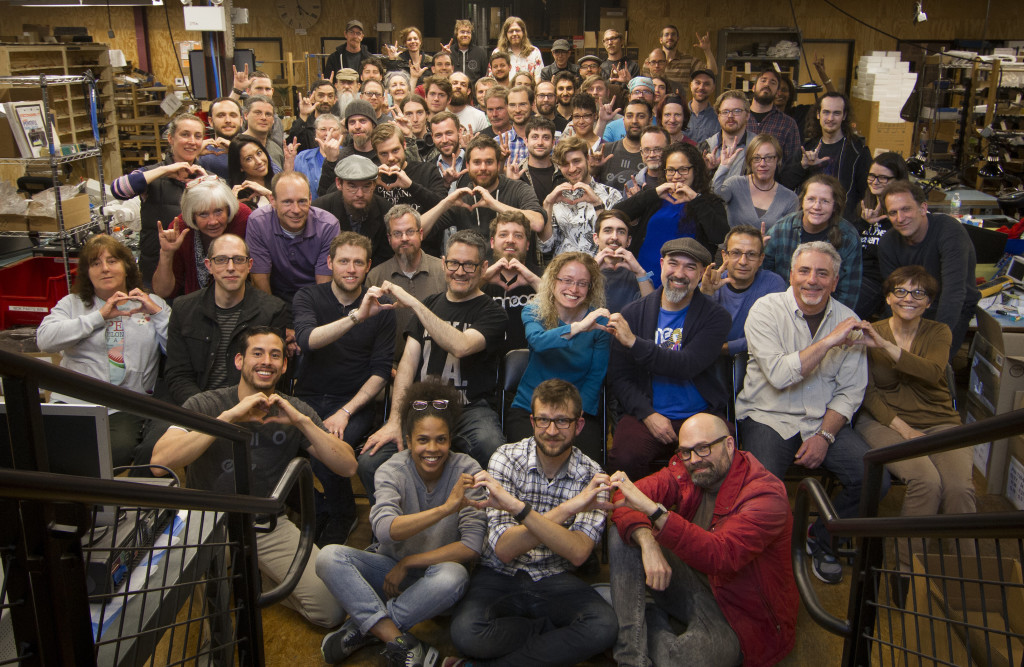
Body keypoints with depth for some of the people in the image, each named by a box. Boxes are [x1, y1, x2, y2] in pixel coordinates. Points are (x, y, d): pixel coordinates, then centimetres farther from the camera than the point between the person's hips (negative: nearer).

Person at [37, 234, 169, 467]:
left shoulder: (151, 303, 16)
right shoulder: (72, 303, 17)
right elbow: (45, 339, -5)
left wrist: (157, 313, -5)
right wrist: (99, 316, -5)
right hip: (73, 401, 1)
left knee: (119, 448, -31)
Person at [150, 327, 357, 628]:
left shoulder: (295, 412, 3)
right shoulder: (205, 405, -4)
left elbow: (348, 466, -6)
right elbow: (159, 463, -22)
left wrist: (302, 421, -18)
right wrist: (229, 417, -26)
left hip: (269, 526, 2)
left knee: (331, 609, -14)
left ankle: (261, 578, 14)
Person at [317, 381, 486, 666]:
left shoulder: (467, 471, -13)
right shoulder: (392, 471, -11)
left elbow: (472, 546, -17)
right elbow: (385, 530, -31)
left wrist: (407, 564, -17)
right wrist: (445, 508, -43)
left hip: (434, 571, -1)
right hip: (391, 567, 1)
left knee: (453, 576, -37)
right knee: (329, 557, -24)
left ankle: (362, 628, -19)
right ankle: (398, 642, -26)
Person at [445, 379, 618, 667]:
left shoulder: (592, 476, -8)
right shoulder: (506, 458, -12)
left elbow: (578, 554, -22)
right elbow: (504, 549, -19)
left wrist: (519, 508, -34)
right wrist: (567, 508, -28)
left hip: (554, 579, 1)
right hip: (501, 575, -1)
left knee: (604, 627, -28)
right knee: (466, 632, -30)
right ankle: (562, 634, -6)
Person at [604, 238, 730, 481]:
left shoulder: (715, 316, 2)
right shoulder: (633, 313, 6)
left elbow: (687, 366, -14)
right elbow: (618, 377, 4)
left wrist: (634, 342, -22)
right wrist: (648, 415, -11)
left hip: (701, 415, 0)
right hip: (646, 413, 1)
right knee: (623, 460, -29)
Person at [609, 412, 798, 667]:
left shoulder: (767, 495, -22)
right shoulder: (686, 470, -5)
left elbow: (721, 556, -37)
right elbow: (626, 498, -10)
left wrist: (654, 510, -45)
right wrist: (647, 542, -30)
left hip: (744, 619, -7)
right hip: (696, 584, 7)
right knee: (623, 535, -11)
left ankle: (652, 621, -2)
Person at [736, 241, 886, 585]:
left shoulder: (848, 321, 3)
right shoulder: (767, 309, -8)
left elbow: (851, 391, 3)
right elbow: (780, 374, -21)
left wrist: (824, 435, -10)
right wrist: (829, 341, -24)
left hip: (824, 419, 4)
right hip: (768, 416, -3)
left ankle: (820, 537, 12)